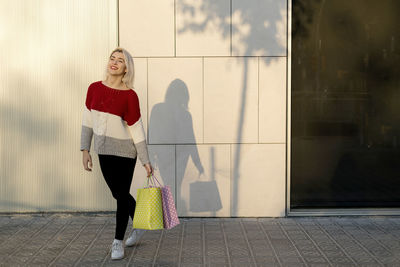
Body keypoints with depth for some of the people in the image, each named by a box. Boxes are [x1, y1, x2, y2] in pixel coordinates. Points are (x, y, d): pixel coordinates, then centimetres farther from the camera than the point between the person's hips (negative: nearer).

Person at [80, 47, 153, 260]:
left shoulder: (129, 95, -14)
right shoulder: (95, 89, -2)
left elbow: (137, 129, -10)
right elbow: (88, 120, 6)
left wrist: (145, 161, -9)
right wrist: (85, 150, 3)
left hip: (124, 151, -5)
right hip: (103, 150, 5)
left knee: (122, 196, 1)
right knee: (117, 193, 16)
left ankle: (118, 241, 18)